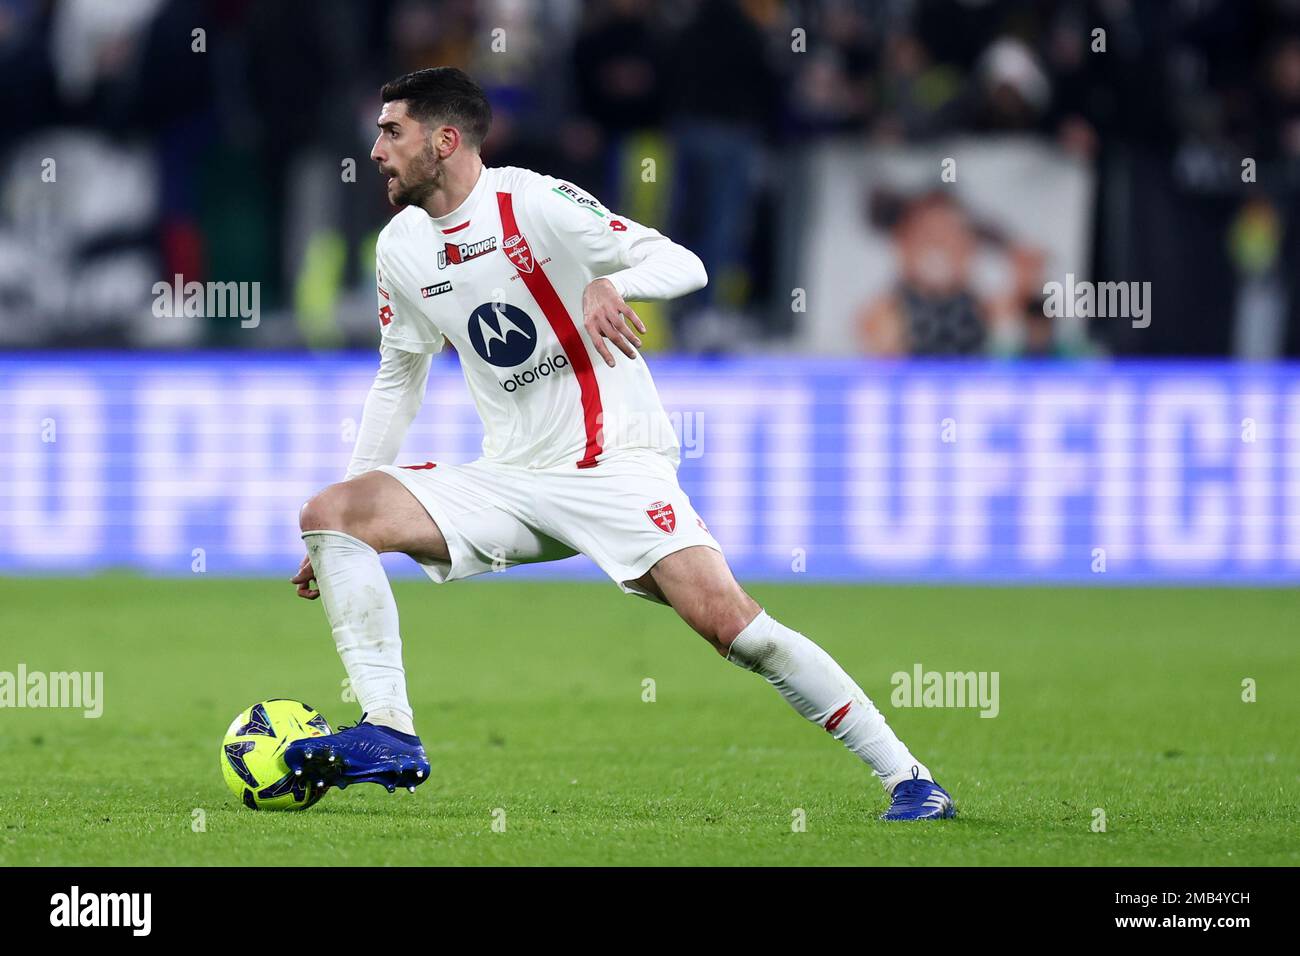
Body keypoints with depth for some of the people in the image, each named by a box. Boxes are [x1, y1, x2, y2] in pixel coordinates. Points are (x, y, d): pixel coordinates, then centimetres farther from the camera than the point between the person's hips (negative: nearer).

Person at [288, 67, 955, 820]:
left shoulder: (533, 203, -12)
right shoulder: (402, 248, 7)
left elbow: (684, 265, -14)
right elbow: (399, 379, 20)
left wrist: (613, 282, -36)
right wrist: (355, 507, 17)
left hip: (617, 467, -6)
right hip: (509, 479, 6)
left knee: (727, 620, -23)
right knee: (330, 513, -11)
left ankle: (906, 777, -15)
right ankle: (387, 736, -15)